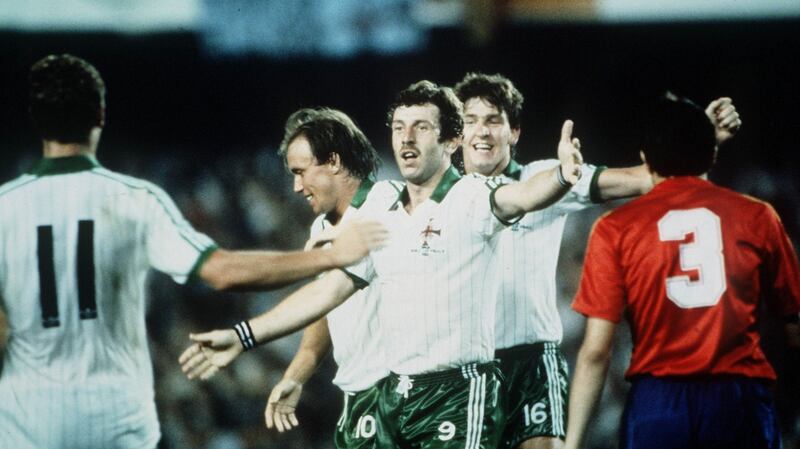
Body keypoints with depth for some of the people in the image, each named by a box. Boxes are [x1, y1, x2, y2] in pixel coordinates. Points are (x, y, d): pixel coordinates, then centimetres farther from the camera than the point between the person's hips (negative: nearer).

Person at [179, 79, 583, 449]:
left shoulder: (470, 198, -7)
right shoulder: (380, 219, 14)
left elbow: (518, 197, -28)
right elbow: (330, 288, 17)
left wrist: (562, 176, -51)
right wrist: (244, 337, 15)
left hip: (458, 395, -7)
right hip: (393, 398, 7)